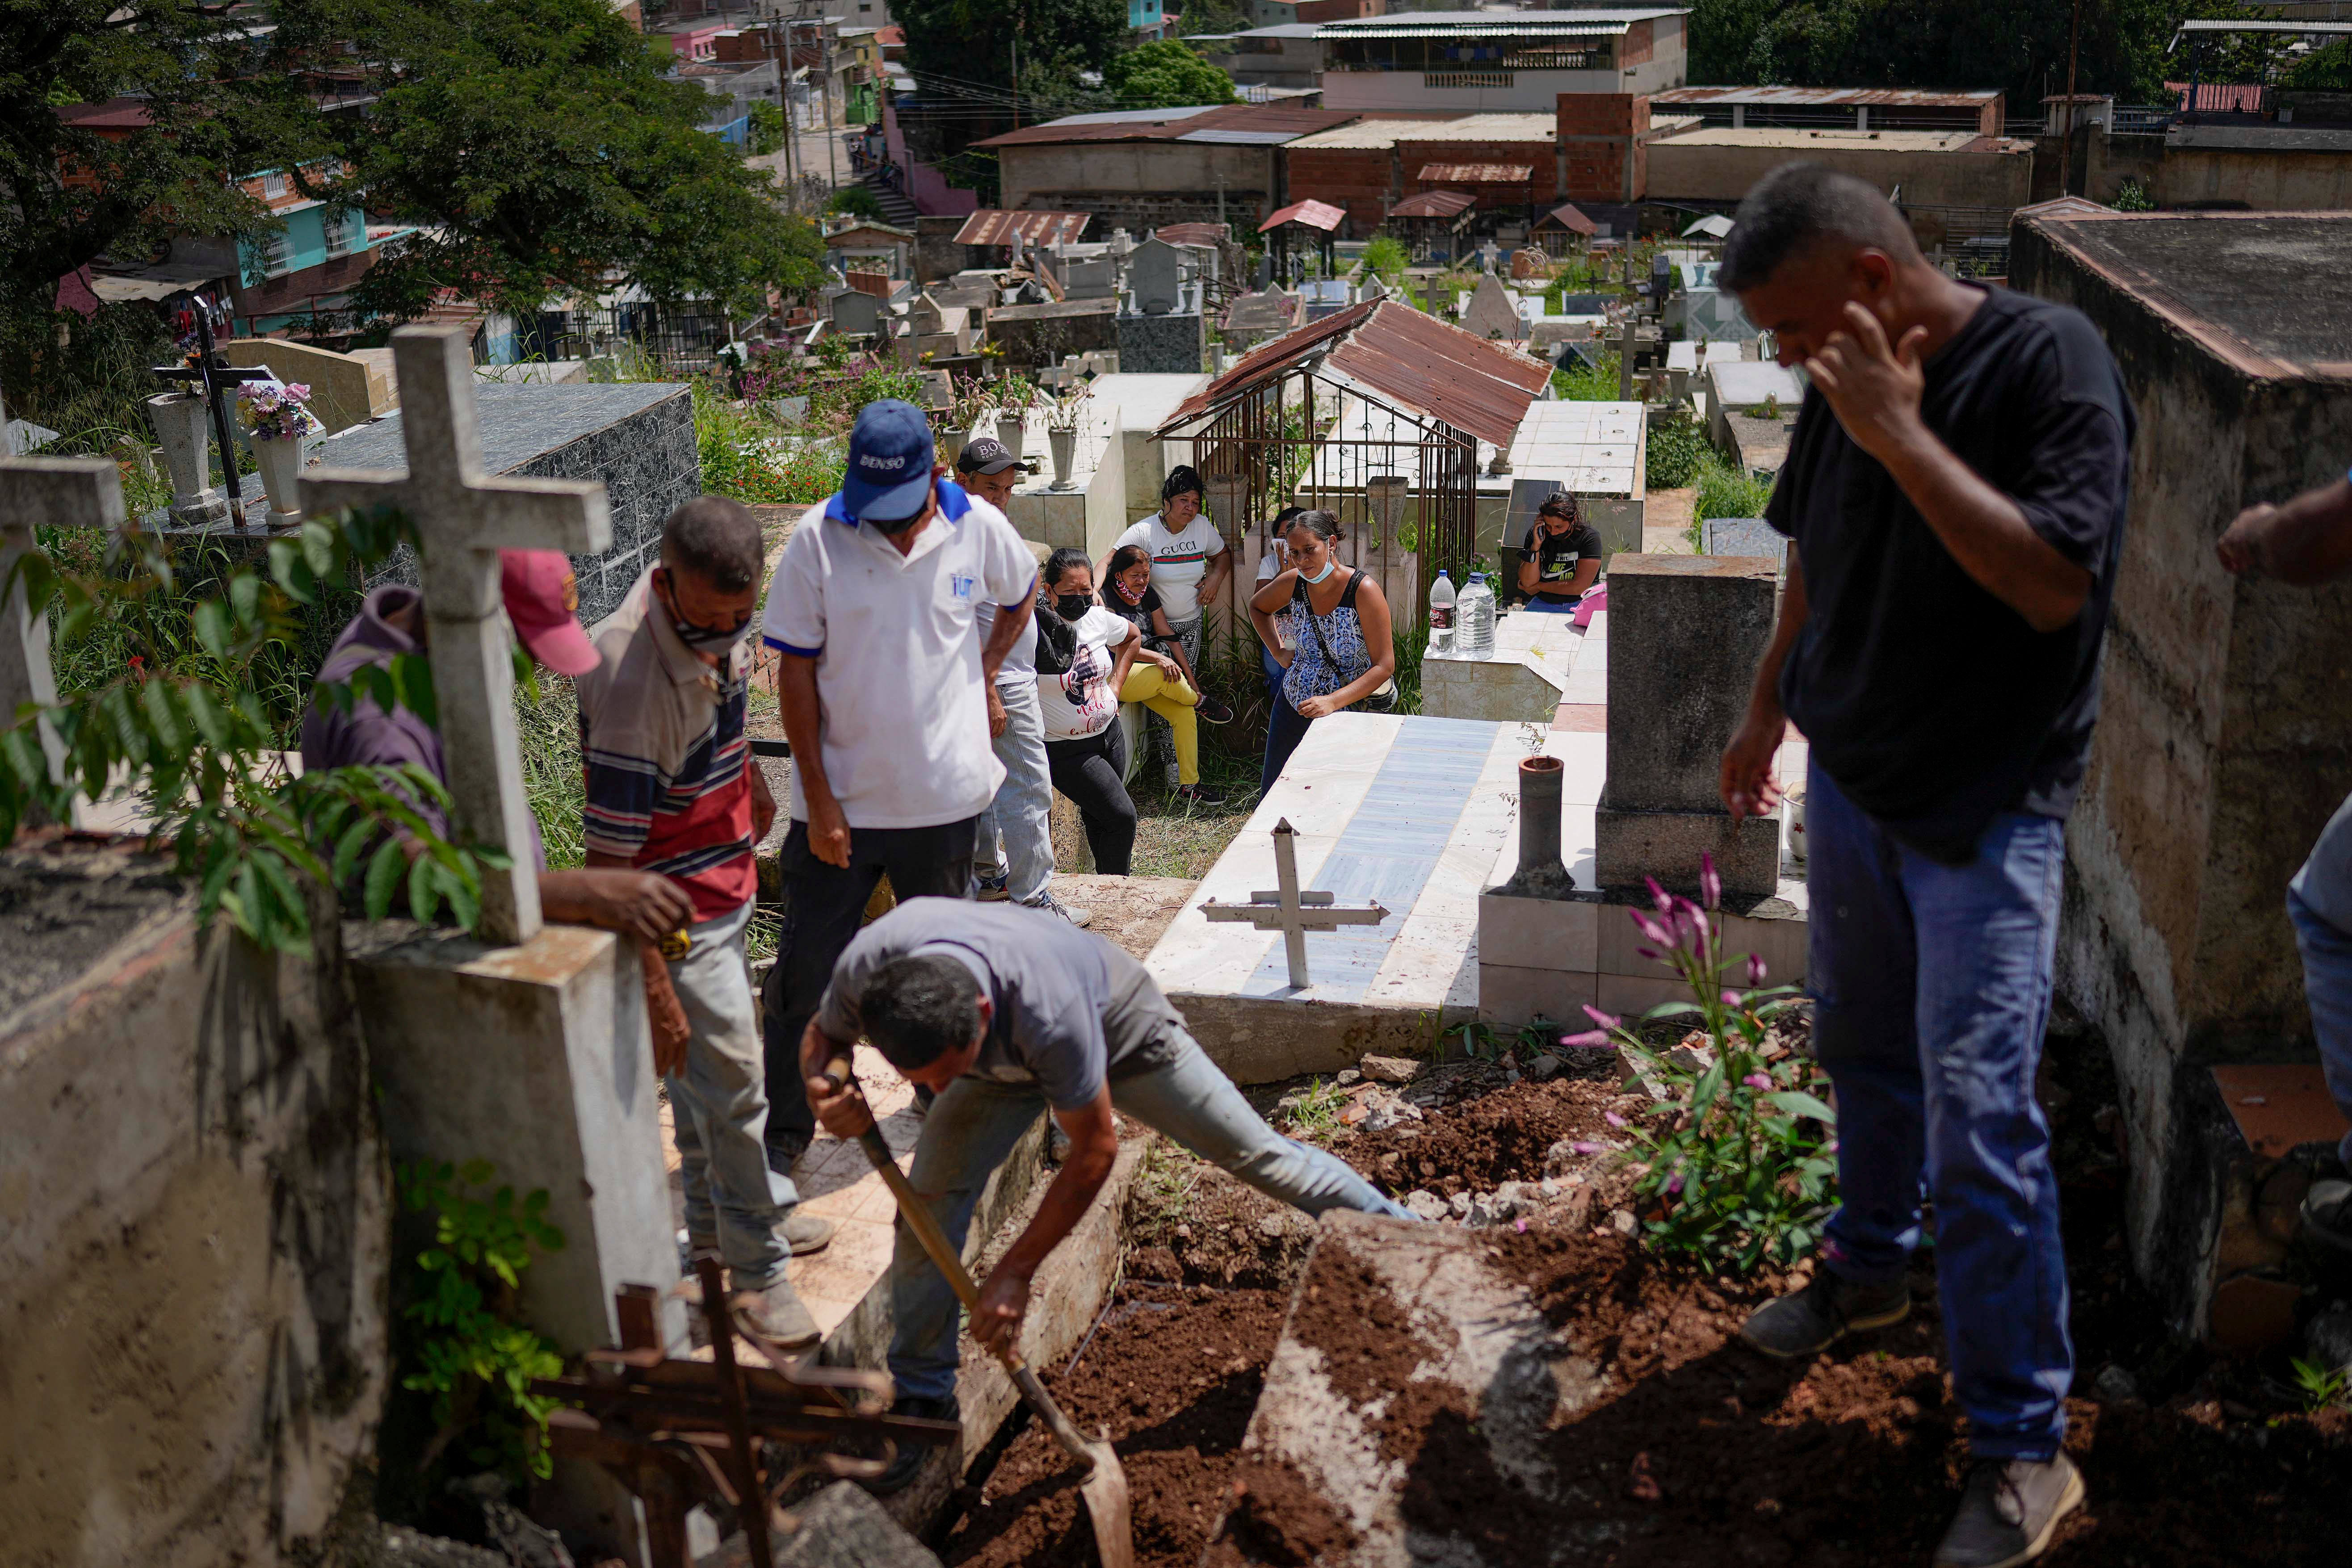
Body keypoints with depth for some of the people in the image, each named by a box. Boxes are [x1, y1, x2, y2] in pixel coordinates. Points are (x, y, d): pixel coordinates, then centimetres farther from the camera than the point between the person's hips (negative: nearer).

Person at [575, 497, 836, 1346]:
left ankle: (717, 1212, 40)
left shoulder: (719, 617, -6)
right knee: (730, 1082, -2)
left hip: (724, 878, 9)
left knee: (706, 1067, 23)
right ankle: (757, 1268, 14)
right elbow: (612, 851, -29)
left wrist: (751, 784, 30)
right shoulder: (631, 679, -33)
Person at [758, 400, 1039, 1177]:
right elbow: (795, 670, -7)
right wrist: (817, 798, -10)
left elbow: (1022, 595, 18)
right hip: (841, 798, -2)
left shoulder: (979, 529, -6)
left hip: (944, 794, 2)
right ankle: (783, 1134, 18)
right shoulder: (818, 539, -12)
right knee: (806, 972, 3)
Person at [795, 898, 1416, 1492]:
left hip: (1118, 1028, -3)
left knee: (1254, 1152, 5)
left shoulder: (1049, 1009, -47)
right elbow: (823, 1036, -11)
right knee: (930, 1201, -12)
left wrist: (1015, 1271, -26)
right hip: (1008, 1055, 4)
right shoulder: (866, 967, -38)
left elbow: (1095, 1151, -30)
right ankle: (921, 1397, 7)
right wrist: (824, 1089, -36)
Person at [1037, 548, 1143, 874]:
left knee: (1099, 819, 16)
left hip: (1109, 734, 6)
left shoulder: (1098, 618, -2)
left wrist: (1116, 686, 13)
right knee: (1122, 816, -11)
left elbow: (1133, 637, 20)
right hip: (1066, 750, -6)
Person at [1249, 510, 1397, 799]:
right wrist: (1279, 652, 5)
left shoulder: (1364, 591, -20)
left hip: (1346, 708, -4)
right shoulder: (1292, 583, -6)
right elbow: (1257, 607, 19)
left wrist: (1333, 702, -29)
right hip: (1293, 704, 4)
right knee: (1271, 795, 10)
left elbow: (1384, 666, -21)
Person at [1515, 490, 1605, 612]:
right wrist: (1536, 545, -13)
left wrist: (1538, 587, -4)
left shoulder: (1589, 537, -7)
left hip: (1580, 604, -2)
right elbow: (1527, 582, -3)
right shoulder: (1536, 534, 2)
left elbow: (1580, 587, -13)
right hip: (1543, 604, 2)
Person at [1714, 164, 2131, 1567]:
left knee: (1979, 1118, -7)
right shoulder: (1852, 380, 1)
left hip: (1986, 811, -6)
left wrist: (1901, 436, -30)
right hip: (1854, 779, 7)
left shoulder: (2050, 361, -19)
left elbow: (2053, 582, -28)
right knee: (1864, 1047, 21)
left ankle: (2025, 1449, 5)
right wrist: (1768, 709, 22)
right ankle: (1871, 1264, 45)